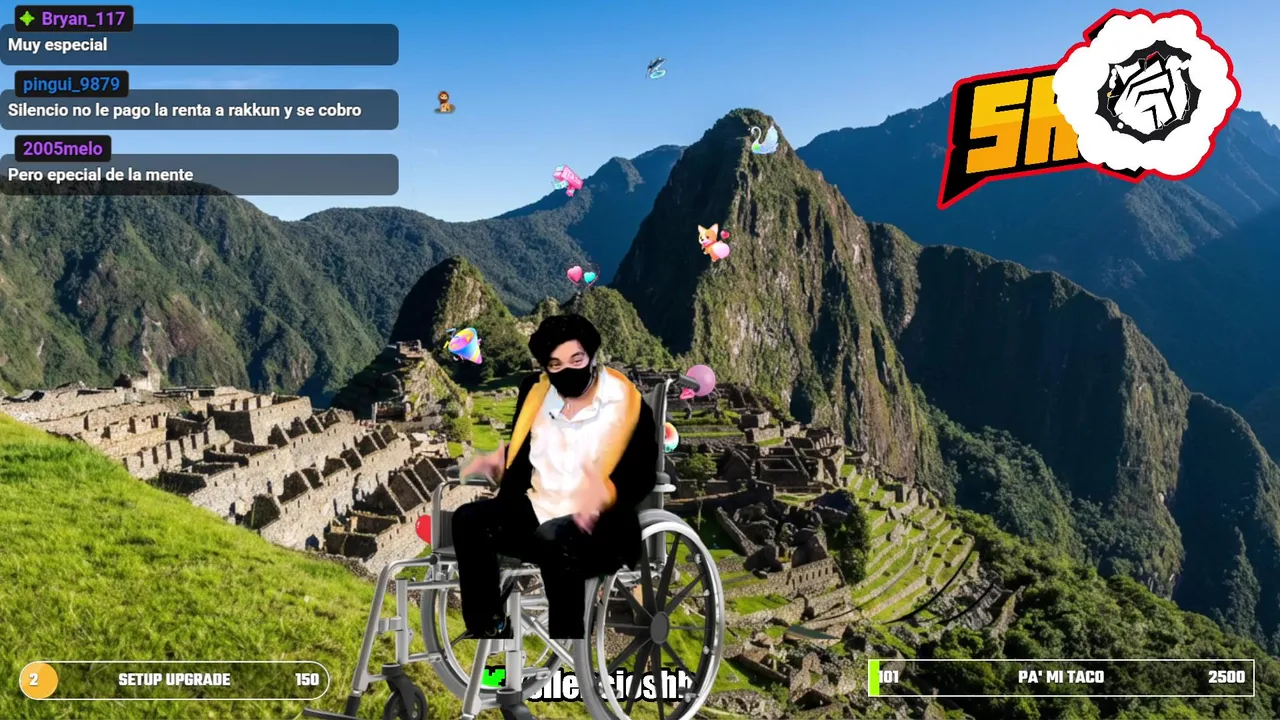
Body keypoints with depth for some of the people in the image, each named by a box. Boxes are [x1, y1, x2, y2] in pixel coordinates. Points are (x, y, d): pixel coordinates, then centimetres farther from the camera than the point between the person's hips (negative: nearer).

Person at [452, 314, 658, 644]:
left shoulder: (627, 406, -8)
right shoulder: (536, 392, 7)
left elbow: (643, 476, -11)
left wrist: (606, 492, -31)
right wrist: (499, 460, -2)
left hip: (597, 526, -5)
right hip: (536, 510, 6)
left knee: (557, 543, -38)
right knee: (469, 520, -18)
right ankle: (488, 627, -7)